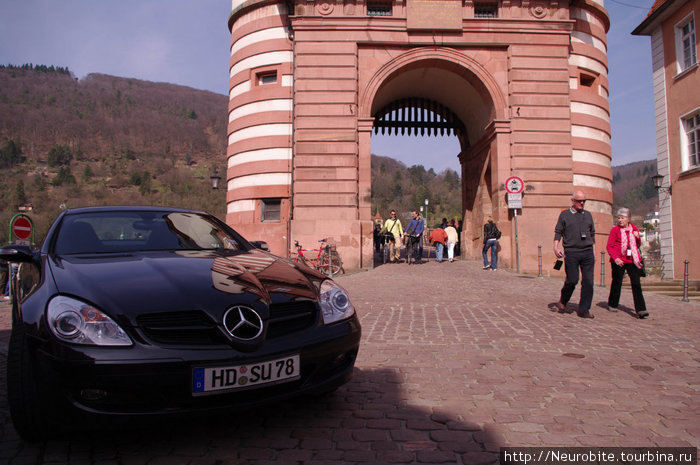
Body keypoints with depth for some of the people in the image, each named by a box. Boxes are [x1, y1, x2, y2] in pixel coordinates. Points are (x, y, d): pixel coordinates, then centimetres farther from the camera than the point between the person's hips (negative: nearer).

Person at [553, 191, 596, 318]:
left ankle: (584, 310, 5)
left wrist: (594, 252, 16)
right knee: (572, 280, -7)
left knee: (588, 281, -2)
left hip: (587, 252, 4)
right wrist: (556, 247, -11)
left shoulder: (588, 215, 16)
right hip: (571, 252, -3)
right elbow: (558, 231, 3)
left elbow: (592, 234, 20)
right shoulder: (564, 214, 6)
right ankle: (562, 301, 20)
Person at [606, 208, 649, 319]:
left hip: (632, 260, 3)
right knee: (617, 282, 7)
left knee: (636, 283, -6)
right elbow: (609, 246, -4)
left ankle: (640, 310, -9)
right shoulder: (615, 229, -1)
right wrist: (615, 258, -19)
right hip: (619, 261, -3)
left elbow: (637, 245, 22)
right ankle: (612, 304, 26)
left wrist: (637, 237, 1)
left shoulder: (634, 229, 11)